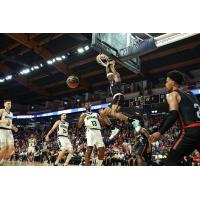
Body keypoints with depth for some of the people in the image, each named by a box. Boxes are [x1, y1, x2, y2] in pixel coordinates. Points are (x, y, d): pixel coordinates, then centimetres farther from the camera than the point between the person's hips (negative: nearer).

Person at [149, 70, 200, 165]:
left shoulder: (173, 94, 4)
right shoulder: (190, 94, 26)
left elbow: (173, 115, -12)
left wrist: (160, 132, -17)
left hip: (191, 131, -7)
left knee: (171, 161, 0)